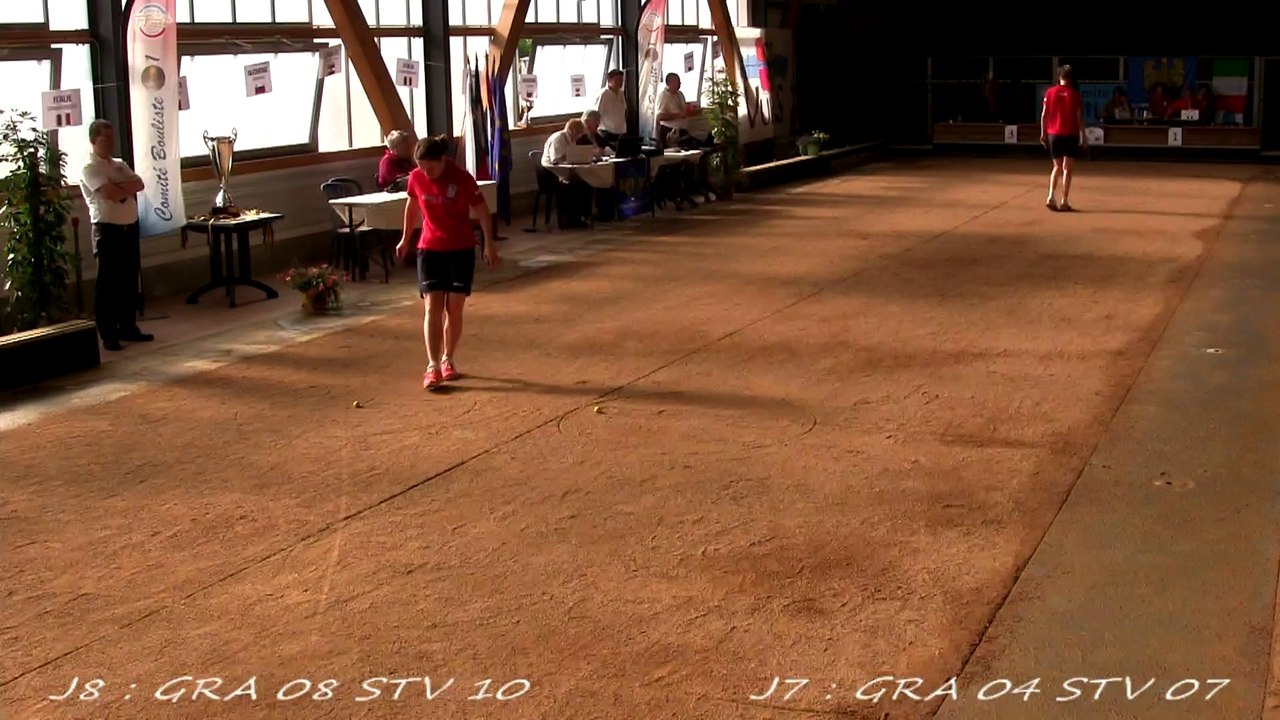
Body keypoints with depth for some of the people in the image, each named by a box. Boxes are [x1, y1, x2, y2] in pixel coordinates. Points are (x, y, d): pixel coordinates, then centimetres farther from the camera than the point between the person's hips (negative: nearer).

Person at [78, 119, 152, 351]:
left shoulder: (120, 164, 15)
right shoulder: (90, 169, -8)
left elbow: (139, 185, 1)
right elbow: (111, 194, -21)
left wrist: (118, 187, -13)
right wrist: (127, 187, -5)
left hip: (130, 227, 7)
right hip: (108, 230, -7)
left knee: (130, 280, 12)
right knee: (107, 284, -3)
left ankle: (128, 327, 22)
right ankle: (108, 334, 0)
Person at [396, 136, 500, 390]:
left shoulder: (461, 178, -17)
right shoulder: (416, 178, -7)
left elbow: (482, 211, -8)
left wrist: (489, 244, -8)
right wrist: (406, 238, 19)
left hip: (461, 250, -2)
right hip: (429, 249, 2)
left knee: (454, 310, 3)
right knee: (432, 307, -9)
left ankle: (448, 360, 20)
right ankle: (433, 366, -13)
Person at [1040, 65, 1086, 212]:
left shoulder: (1050, 92, 1)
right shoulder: (1074, 94, -4)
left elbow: (1044, 114, 1)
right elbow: (1080, 116, -5)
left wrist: (1043, 133, 9)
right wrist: (1083, 136, -1)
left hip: (1053, 134, 3)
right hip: (1070, 135, -3)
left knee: (1057, 167, 15)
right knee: (1067, 168, 3)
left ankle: (1051, 197, -1)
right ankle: (1064, 202, 0)